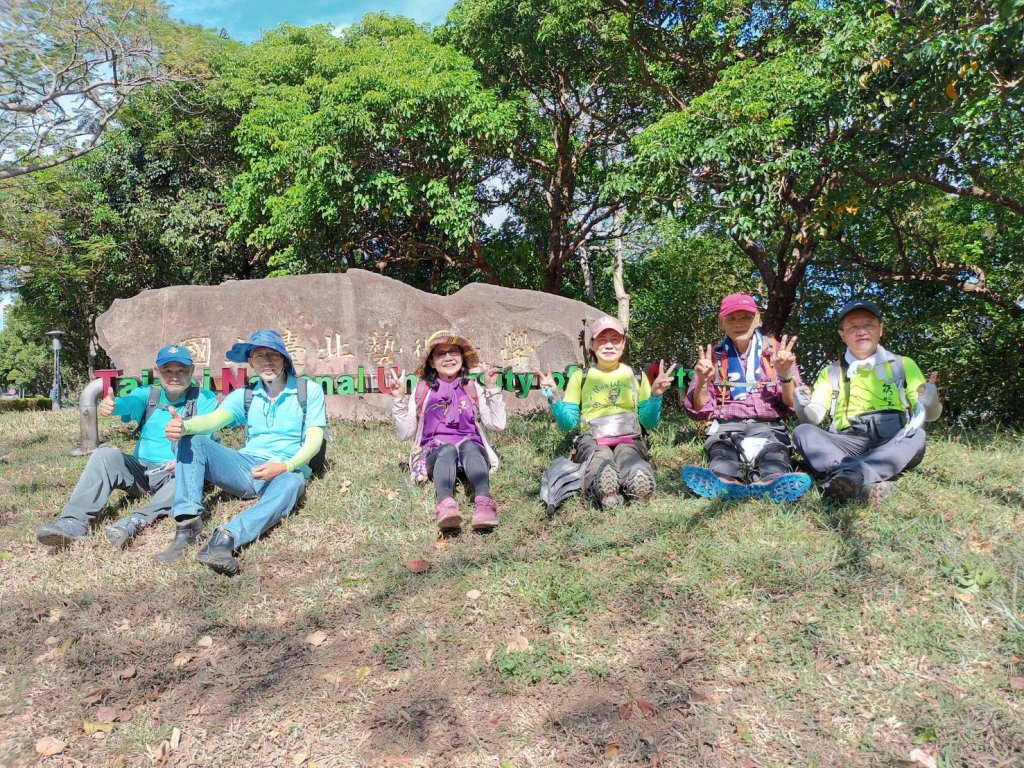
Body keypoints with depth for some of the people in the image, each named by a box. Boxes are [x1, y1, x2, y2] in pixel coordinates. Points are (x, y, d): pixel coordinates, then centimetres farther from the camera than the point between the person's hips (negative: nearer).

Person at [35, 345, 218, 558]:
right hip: (141, 470, 4)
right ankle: (74, 523, -30)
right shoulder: (148, 394, 7)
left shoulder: (205, 399, -3)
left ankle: (136, 521, -43)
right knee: (105, 455, -19)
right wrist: (110, 404, -41)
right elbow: (129, 402, -16)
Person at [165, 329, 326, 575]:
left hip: (286, 471, -3)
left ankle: (226, 537, -55)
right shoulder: (244, 396, 10)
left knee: (292, 483, -39)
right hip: (246, 467, 4)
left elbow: (314, 439, -6)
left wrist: (284, 466, -24)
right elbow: (215, 419, -8)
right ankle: (188, 519, -31)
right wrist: (183, 426, -32)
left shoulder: (309, 392, 2)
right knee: (193, 441, -15)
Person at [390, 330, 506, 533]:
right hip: (435, 452, 0)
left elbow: (498, 424, 3)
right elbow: (405, 434, 6)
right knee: (447, 449, -35)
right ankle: (446, 505, -62)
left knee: (469, 446, -34)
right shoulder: (422, 391, 12)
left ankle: (483, 503, -60)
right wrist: (399, 400, -3)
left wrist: (492, 390, 0)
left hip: (471, 447, 1)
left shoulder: (473, 389, 13)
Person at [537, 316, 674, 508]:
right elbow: (568, 423, 9)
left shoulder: (636, 376, 17)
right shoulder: (580, 377, 14)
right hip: (592, 442, -1)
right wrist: (553, 397, -6)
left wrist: (656, 394, -4)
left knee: (640, 478, -38)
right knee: (602, 464, -41)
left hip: (629, 440, 1)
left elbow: (649, 422, 12)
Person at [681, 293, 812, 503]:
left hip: (768, 427, 0)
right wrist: (702, 382, -10)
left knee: (775, 454, -35)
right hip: (727, 427, 0)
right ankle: (725, 482, -66)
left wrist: (785, 375, -13)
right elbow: (699, 411, 10)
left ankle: (773, 481, -66)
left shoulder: (777, 351, 11)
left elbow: (794, 404, 7)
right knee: (722, 454, -35)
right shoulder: (713, 356, 12)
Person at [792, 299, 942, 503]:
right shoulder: (832, 372, 16)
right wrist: (803, 407, -18)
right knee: (802, 432, -24)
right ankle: (865, 487, -48)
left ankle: (851, 475, -55)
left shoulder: (903, 365, 15)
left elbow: (929, 416, 9)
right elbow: (813, 418, 6)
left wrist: (930, 401, -16)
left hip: (893, 447, 0)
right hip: (848, 445, 1)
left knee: (916, 435, -31)